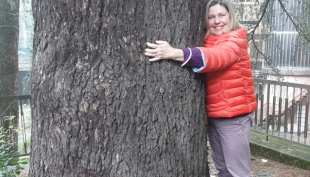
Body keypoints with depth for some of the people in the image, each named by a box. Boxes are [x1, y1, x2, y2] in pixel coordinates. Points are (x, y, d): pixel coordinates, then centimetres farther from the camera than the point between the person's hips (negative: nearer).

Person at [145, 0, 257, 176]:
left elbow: (219, 56, -29)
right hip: (213, 114, 7)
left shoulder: (237, 38, -10)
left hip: (234, 114, -6)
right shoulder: (207, 41, 11)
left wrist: (175, 53, -41)